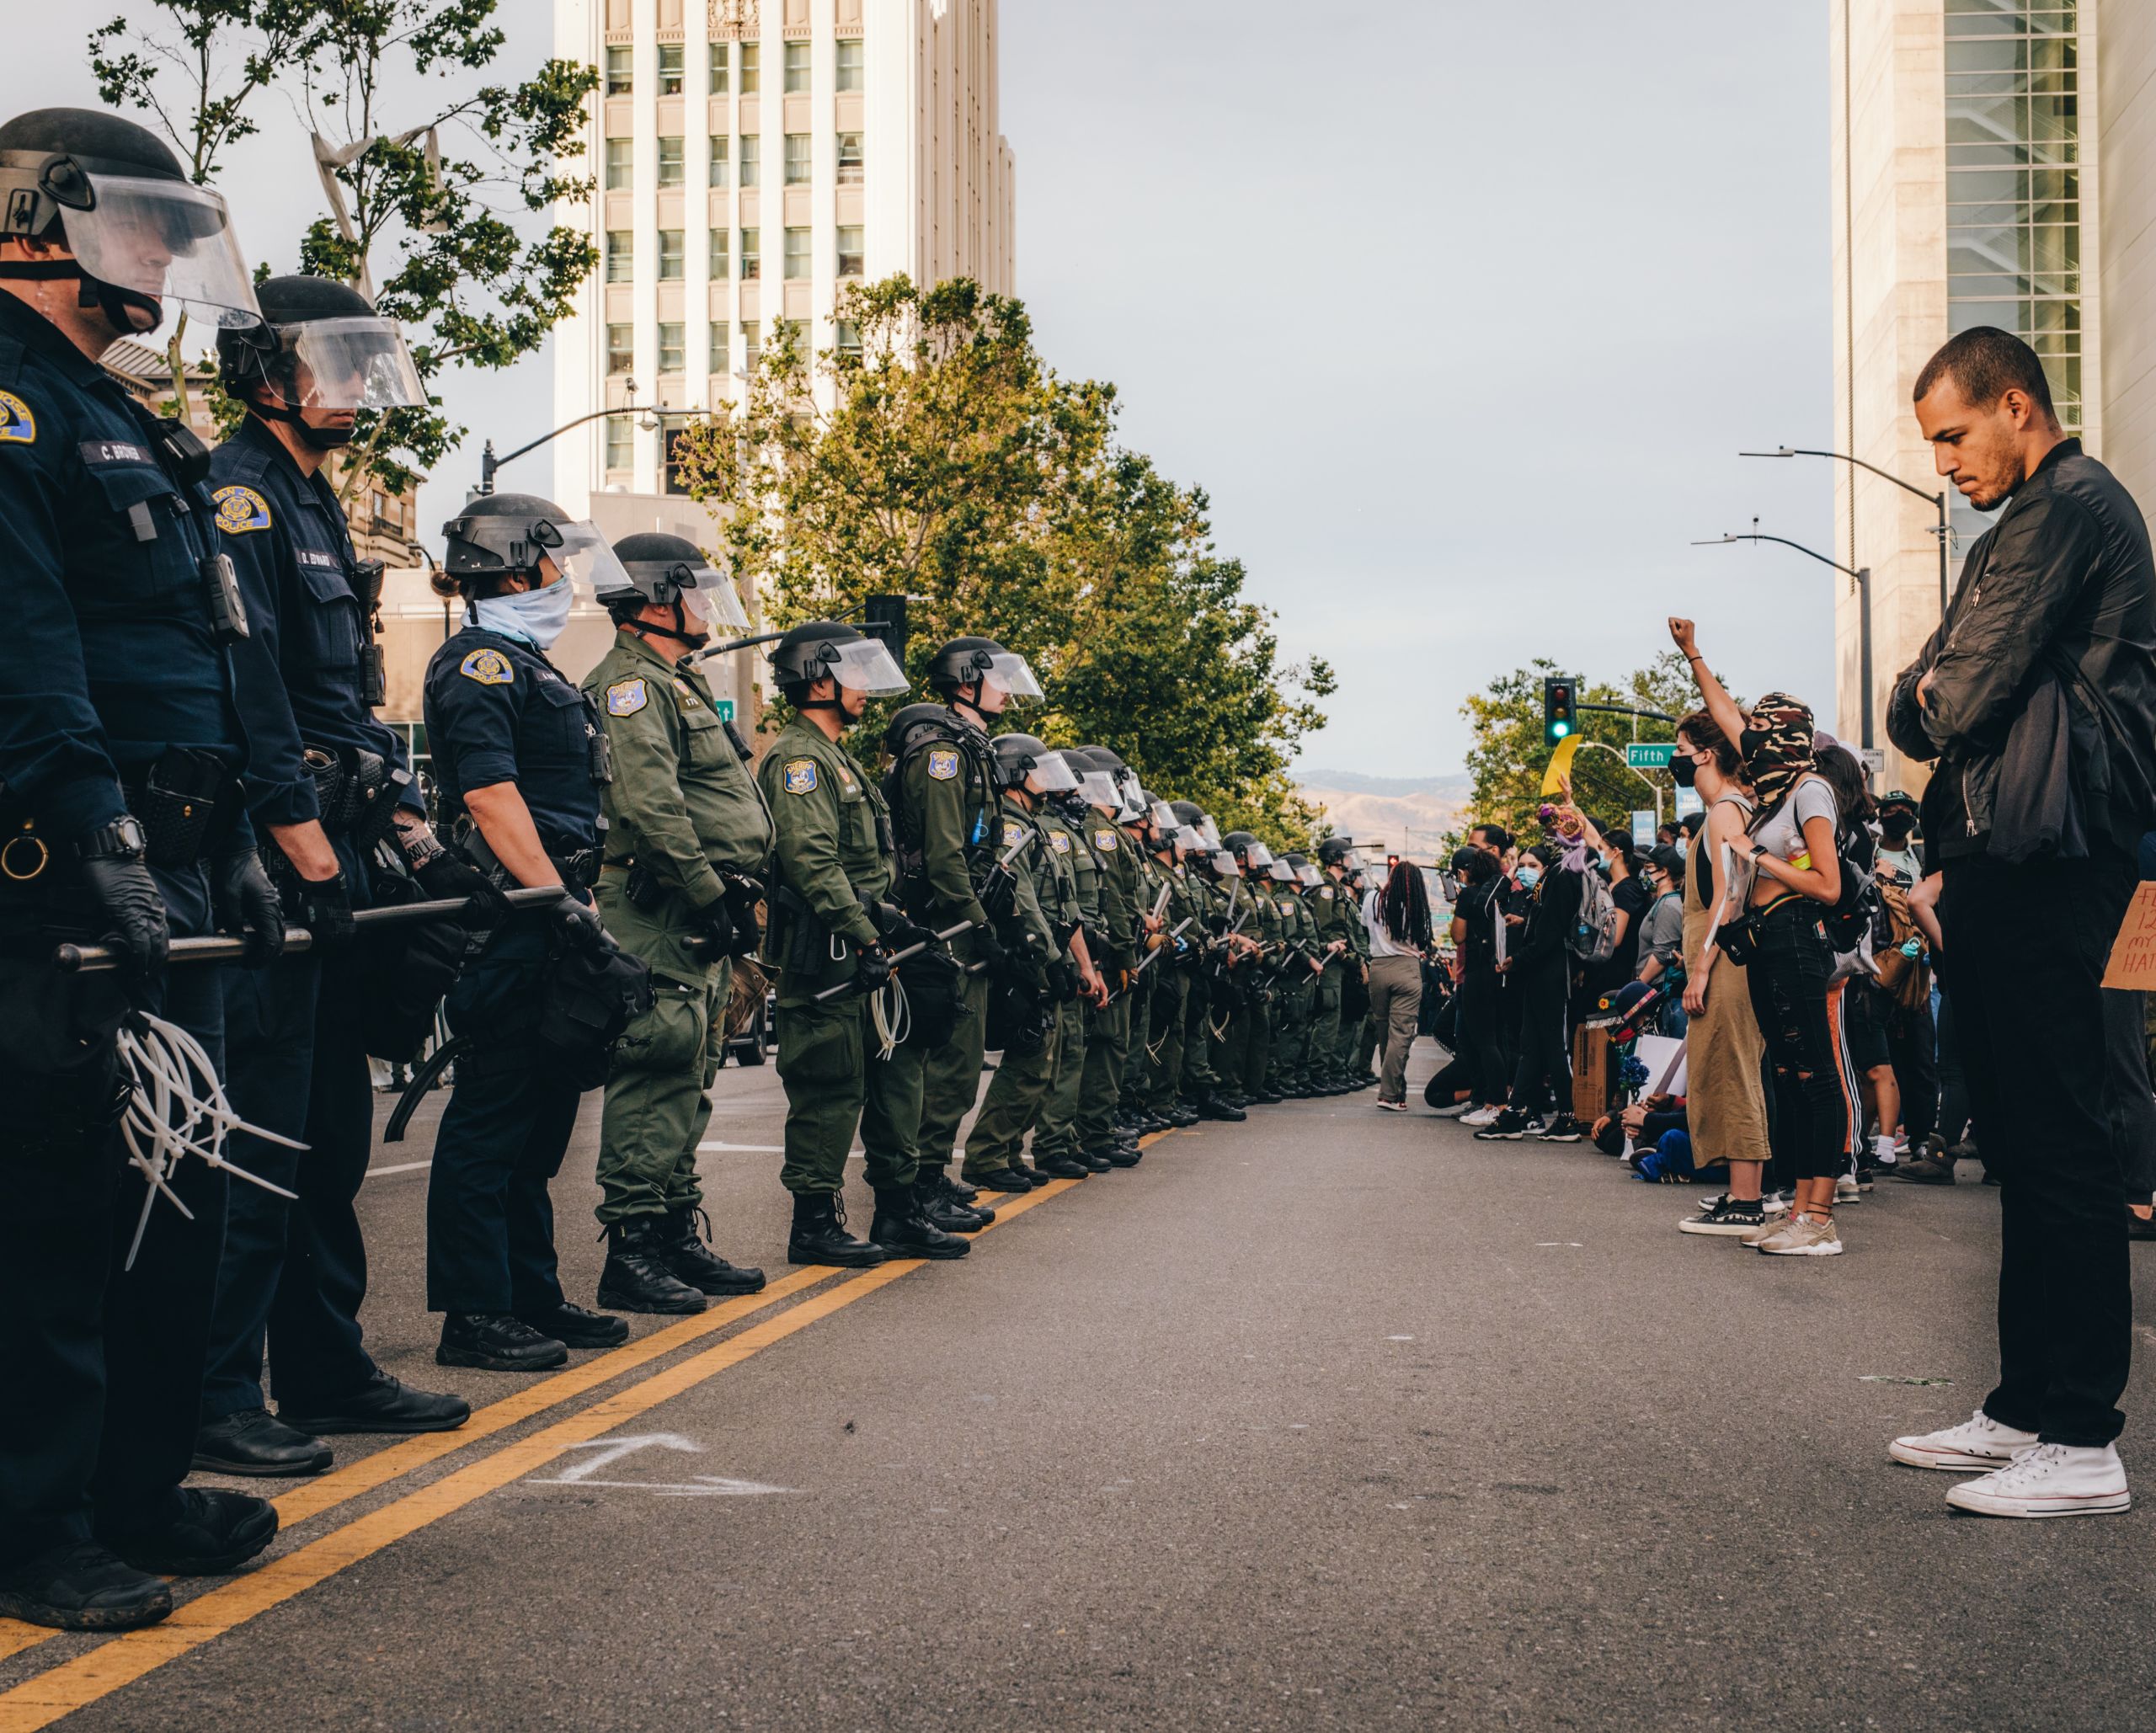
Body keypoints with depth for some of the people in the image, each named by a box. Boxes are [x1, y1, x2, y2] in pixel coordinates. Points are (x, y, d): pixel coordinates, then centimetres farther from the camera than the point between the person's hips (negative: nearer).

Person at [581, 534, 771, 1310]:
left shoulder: (679, 684, 23)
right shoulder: (630, 685, -11)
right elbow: (651, 805, -23)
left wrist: (736, 897, 18)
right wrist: (710, 893, -22)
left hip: (702, 923, 11)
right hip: (661, 918, -11)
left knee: (690, 1081, 14)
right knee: (655, 1080, -10)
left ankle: (679, 1236, 22)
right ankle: (630, 1252, -6)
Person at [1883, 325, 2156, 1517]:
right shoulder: (2017, 531, 24)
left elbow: (1970, 692, -14)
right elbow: (1917, 710, 20)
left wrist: (1941, 700, 7)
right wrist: (1930, 702, -1)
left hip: (2046, 857, -11)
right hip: (1999, 862, 11)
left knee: (2058, 1140, -10)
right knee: (2019, 1138, 12)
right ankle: (2026, 1406, 19)